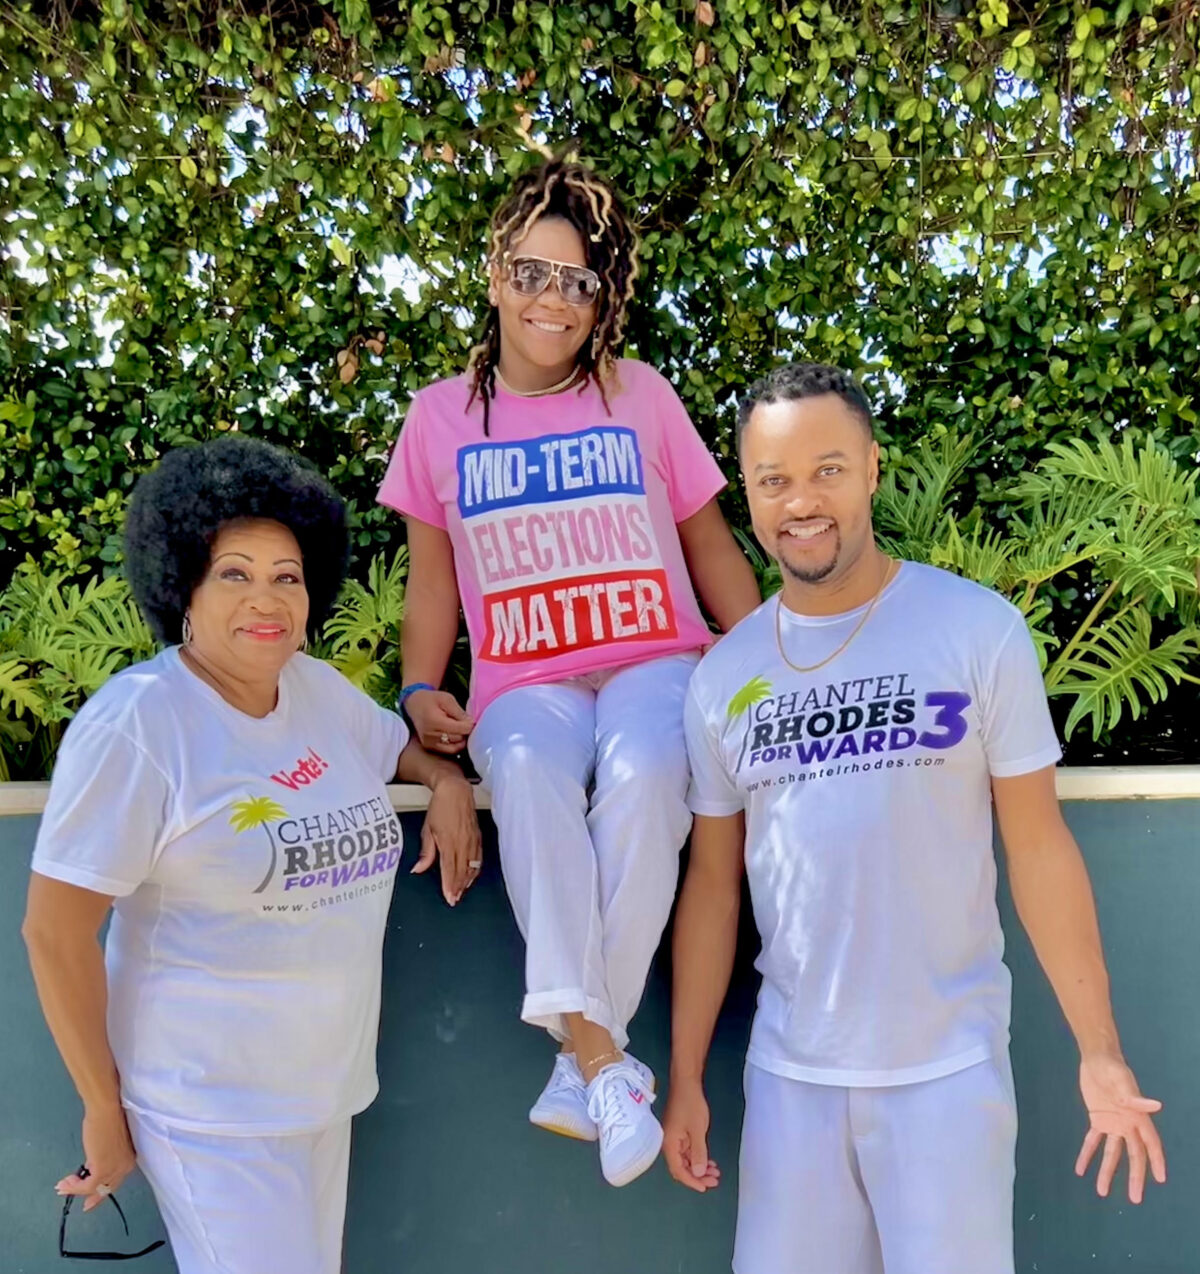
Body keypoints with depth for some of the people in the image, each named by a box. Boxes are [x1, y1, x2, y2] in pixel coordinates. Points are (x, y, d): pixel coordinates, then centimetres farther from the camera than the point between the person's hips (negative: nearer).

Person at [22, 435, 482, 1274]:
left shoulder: (320, 688, 2)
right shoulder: (135, 724, -19)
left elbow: (397, 743, 24)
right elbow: (56, 932, -15)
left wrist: (449, 782, 2)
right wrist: (104, 1109, -10)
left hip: (326, 1081, 7)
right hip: (210, 1103, -7)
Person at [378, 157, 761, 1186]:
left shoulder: (642, 397, 8)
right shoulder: (441, 415, 10)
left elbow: (712, 546, 12)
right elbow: (432, 574, 16)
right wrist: (421, 690, 0)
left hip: (654, 660, 0)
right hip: (523, 684, 1)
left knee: (641, 771, -36)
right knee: (527, 769, -37)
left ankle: (585, 1064, -24)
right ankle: (598, 1052, -34)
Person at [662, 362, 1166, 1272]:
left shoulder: (978, 630, -8)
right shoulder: (723, 675, 1)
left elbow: (1039, 847, -5)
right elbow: (713, 883, 6)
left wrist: (1100, 1051, -6)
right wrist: (685, 1076, 7)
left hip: (949, 1064, -3)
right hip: (788, 1069, 3)